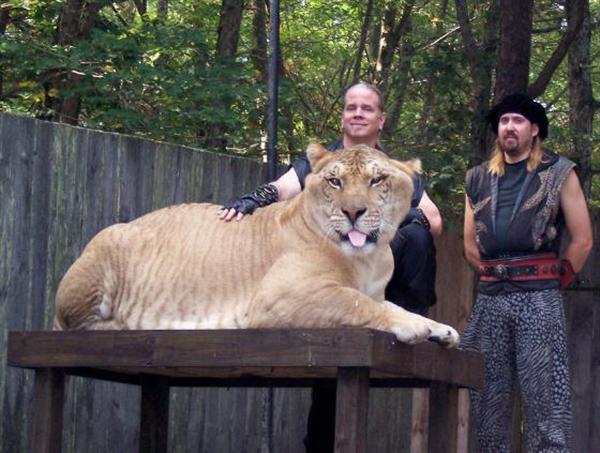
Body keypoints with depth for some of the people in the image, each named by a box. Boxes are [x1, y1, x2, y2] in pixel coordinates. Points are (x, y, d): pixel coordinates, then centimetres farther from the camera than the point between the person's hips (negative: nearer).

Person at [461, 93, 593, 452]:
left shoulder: (558, 173, 3)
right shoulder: (478, 180, 16)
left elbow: (583, 239, 2)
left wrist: (561, 280, 5)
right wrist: (494, 274, 13)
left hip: (539, 297, -4)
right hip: (490, 298, 4)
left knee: (545, 397, -7)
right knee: (489, 397, 6)